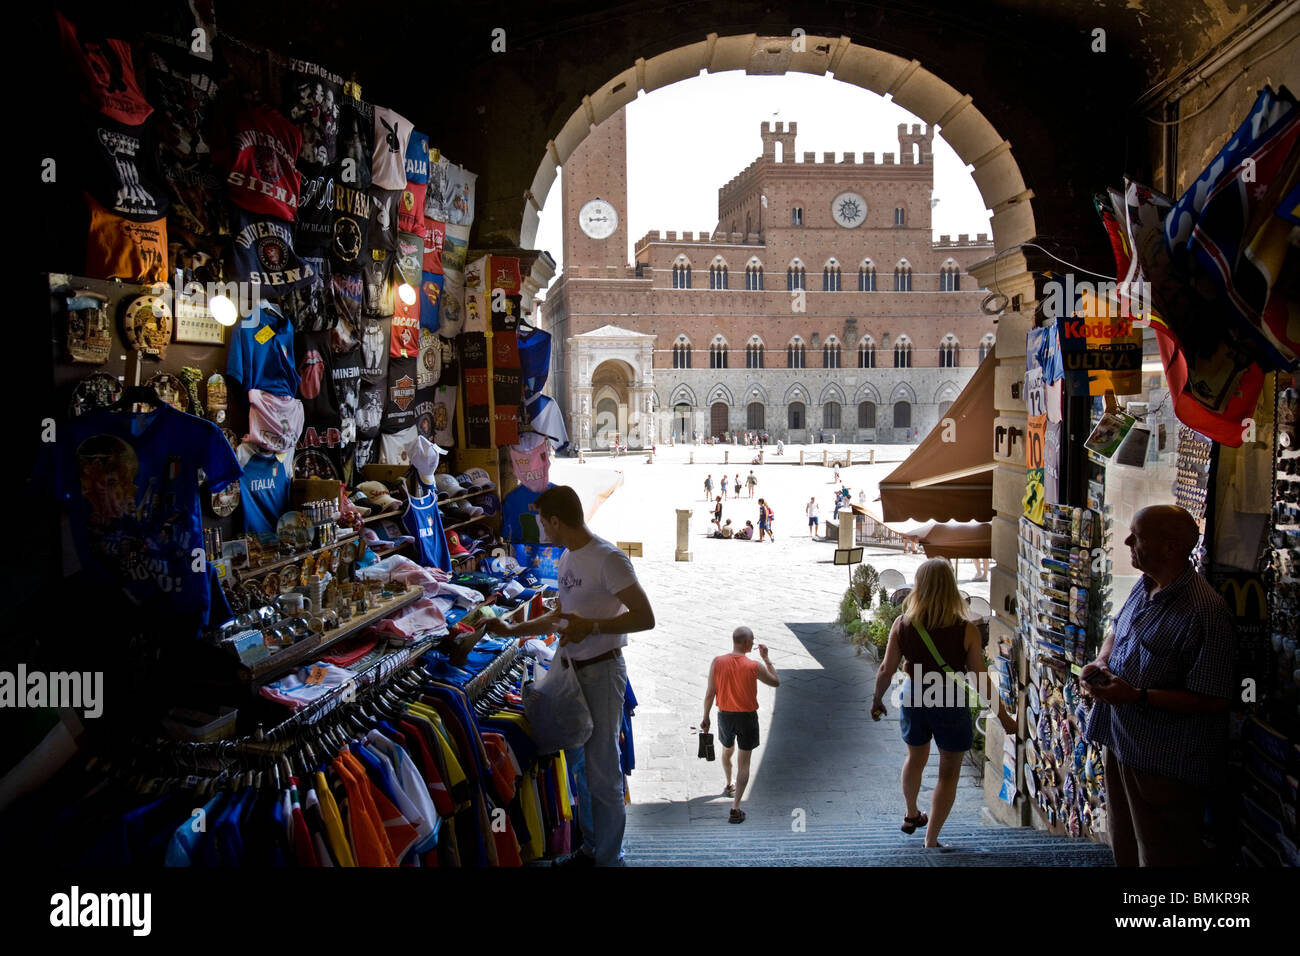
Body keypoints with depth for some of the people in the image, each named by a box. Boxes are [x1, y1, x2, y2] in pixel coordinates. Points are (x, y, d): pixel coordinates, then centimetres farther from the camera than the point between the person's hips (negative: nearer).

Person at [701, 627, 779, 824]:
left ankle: (729, 785, 53)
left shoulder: (717, 662, -12)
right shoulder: (754, 666, -18)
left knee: (727, 750, 30)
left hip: (725, 715, 3)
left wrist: (706, 717, 5)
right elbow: (776, 682, -1)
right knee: (744, 762, 6)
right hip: (747, 717, -3)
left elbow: (709, 693, -6)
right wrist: (766, 658, 4)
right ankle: (735, 808, 0)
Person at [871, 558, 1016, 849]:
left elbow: (886, 670, -5)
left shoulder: (902, 624, -13)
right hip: (950, 704, -3)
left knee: (915, 758, 28)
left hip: (913, 697, 3)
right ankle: (931, 842, 17)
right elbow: (981, 680, -15)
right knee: (949, 772, 15)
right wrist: (1004, 716, -2)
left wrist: (877, 700, 13)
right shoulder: (965, 630, -20)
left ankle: (911, 816, 49)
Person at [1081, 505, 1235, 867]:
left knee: (1161, 856, 9)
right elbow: (1116, 631, 22)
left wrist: (1136, 696, -26)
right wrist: (1101, 662, 0)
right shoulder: (1144, 586, 4)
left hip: (1165, 763, -9)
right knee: (1124, 846, 24)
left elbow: (1213, 700, -24)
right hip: (1121, 741, 9)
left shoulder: (1205, 612, -24)